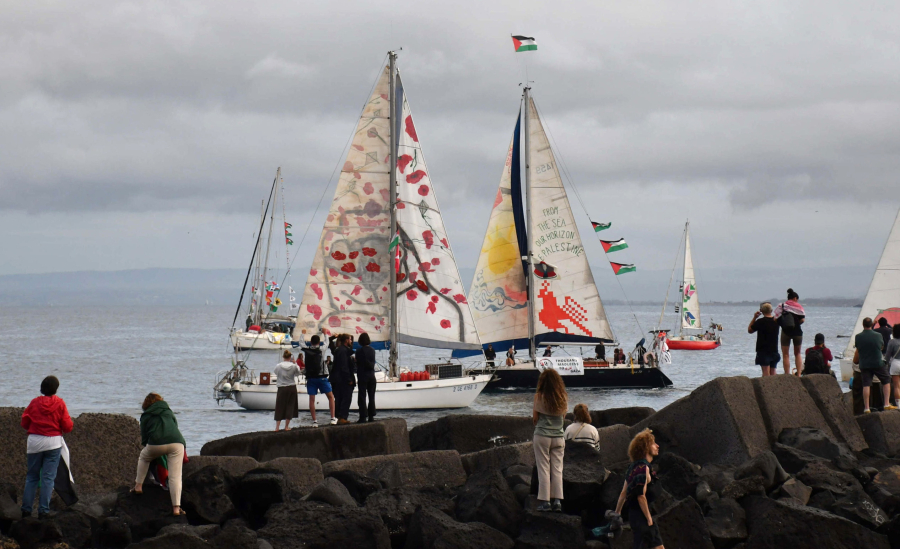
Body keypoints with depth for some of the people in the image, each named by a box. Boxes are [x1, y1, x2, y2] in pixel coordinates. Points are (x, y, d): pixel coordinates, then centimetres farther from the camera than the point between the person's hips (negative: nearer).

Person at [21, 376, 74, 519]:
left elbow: (24, 423, 4)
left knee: (31, 476, 10)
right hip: (53, 442, -2)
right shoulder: (60, 403, -4)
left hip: (34, 442, 2)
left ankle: (26, 509, 7)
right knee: (48, 478, 0)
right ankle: (43, 511, -4)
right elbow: (67, 426, -4)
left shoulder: (34, 402, 0)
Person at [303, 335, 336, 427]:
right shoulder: (321, 350, -4)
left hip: (310, 378, 1)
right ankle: (333, 418, 4)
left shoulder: (306, 350, -1)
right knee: (330, 396, 11)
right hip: (322, 377, -1)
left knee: (312, 399, 3)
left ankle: (314, 421, -1)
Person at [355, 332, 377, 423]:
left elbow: (358, 364, -4)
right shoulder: (372, 350, 4)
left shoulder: (359, 351, -9)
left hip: (363, 375, -4)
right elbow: (373, 363, 10)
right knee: (371, 397, 10)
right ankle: (371, 416, 10)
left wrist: (358, 377, 6)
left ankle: (363, 417, -8)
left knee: (362, 397, -3)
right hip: (372, 375, 4)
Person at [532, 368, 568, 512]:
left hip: (542, 436, -3)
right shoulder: (563, 398, 2)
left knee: (543, 469, 2)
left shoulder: (539, 396, -8)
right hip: (559, 436, 3)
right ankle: (557, 501, 2)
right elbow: (563, 417, 9)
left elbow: (534, 418, -2)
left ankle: (545, 501, 0)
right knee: (557, 469, 6)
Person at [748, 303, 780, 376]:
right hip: (774, 350, 6)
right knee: (773, 373, 11)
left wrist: (754, 318, 2)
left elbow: (750, 330, -1)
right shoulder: (776, 320, 3)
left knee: (766, 372, -8)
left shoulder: (760, 321, -14)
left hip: (764, 351, -6)